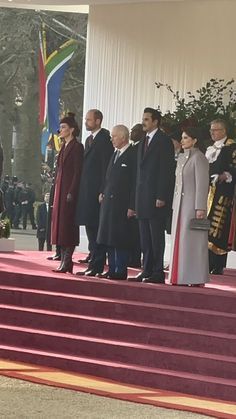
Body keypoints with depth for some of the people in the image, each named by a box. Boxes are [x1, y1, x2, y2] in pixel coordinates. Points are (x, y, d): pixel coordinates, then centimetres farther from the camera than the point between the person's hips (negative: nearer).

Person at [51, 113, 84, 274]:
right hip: (60, 189, 9)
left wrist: (71, 192, -20)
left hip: (69, 190, -9)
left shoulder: (77, 147, -9)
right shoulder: (64, 147, 17)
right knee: (60, 223, 7)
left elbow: (78, 172, -15)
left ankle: (67, 262, -8)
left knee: (68, 224, -9)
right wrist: (56, 191, 15)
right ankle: (64, 260, 10)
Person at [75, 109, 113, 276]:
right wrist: (82, 191, 14)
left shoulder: (105, 139, -9)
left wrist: (103, 192, -18)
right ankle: (95, 264, 16)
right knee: (91, 229, 11)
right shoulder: (89, 140, 19)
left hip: (97, 191, -9)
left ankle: (96, 266, -6)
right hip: (87, 192, 9)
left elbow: (106, 167, -14)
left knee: (96, 229, -8)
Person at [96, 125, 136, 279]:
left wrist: (131, 207, -16)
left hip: (122, 205, -8)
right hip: (109, 202, 8)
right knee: (109, 238, 9)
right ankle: (112, 270, 15)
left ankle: (121, 271, 0)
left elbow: (135, 182, -13)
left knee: (120, 239, -5)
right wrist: (103, 193, 9)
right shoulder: (115, 154, 16)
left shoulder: (133, 155, -10)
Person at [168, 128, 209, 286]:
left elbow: (202, 184, -13)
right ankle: (179, 276, 13)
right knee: (179, 241, 8)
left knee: (192, 241, -5)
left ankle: (195, 278, 0)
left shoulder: (199, 158, -9)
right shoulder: (181, 157, 15)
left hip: (193, 204, -8)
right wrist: (175, 205, 14)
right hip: (180, 204, 8)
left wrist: (200, 208, -16)